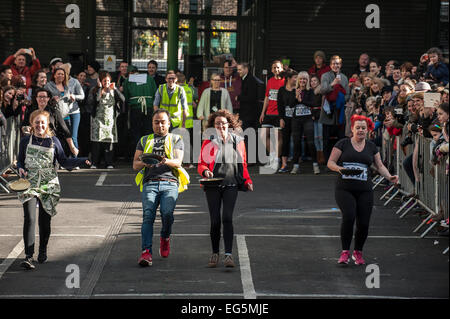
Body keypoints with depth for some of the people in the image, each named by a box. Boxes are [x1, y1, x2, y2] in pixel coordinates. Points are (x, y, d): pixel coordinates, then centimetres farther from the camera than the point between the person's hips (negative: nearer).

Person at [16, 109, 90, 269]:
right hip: (29, 185, -1)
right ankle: (28, 256, -16)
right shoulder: (26, 141, 5)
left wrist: (82, 160, -5)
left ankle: (43, 251, 29)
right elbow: (20, 161, 12)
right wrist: (20, 169, -10)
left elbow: (64, 162, 7)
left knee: (45, 220, 6)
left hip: (48, 186, 1)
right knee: (29, 218, -15)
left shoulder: (53, 141, 5)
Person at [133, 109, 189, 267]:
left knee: (167, 213, -24)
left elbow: (178, 162, 4)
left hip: (170, 183, -1)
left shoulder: (176, 139, 20)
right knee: (148, 215, -21)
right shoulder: (144, 141, 25)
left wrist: (167, 161, -20)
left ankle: (165, 238, 7)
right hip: (150, 183, 1)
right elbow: (135, 165, 16)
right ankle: (146, 252, -30)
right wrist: (144, 163, -8)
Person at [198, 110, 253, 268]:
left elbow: (243, 165, 17)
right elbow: (201, 164, 7)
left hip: (231, 185, 0)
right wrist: (205, 171, -16)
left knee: (227, 218, -13)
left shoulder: (238, 141, 10)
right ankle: (215, 253, 15)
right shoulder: (208, 142, 5)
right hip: (213, 185, 0)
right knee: (215, 221, -2)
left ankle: (228, 255, -15)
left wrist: (247, 181, 4)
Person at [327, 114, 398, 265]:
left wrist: (389, 177, -4)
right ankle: (345, 252, -9)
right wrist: (339, 168, -19)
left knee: (364, 223, -3)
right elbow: (330, 163, 3)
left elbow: (379, 166, 14)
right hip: (344, 189, -3)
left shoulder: (371, 147, 13)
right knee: (349, 217, -23)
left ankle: (358, 252, 21)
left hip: (364, 190, 3)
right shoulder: (343, 144, 4)